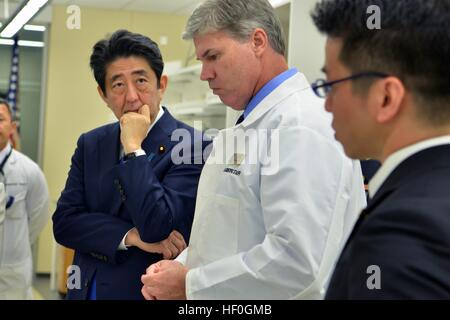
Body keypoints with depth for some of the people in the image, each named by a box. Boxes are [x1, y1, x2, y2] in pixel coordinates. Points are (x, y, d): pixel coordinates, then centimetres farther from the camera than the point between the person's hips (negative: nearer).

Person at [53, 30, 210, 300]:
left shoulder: (192, 147, -16)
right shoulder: (90, 145, 2)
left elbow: (157, 228, -24)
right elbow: (64, 221, -4)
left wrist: (134, 146, -20)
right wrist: (131, 235, -18)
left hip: (148, 290, -5)